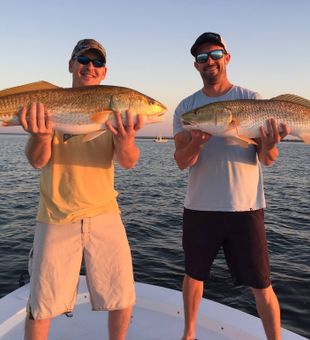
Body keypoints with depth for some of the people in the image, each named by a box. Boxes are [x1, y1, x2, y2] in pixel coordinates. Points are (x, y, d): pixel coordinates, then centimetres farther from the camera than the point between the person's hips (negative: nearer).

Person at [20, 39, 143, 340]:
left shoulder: (115, 109, 4)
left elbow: (129, 162, -9)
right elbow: (37, 160, -8)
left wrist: (126, 142, -32)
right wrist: (40, 135, -30)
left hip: (104, 213, 2)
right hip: (56, 216, -1)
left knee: (122, 295, 10)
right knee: (42, 303, 6)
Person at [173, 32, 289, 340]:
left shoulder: (251, 99, 0)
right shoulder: (186, 108, 3)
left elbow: (267, 159, -3)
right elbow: (181, 162, -5)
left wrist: (269, 146, -27)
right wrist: (197, 142, -26)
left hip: (245, 207, -2)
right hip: (199, 207, 2)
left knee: (261, 285, 4)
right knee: (194, 274, 17)